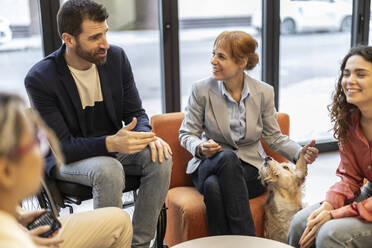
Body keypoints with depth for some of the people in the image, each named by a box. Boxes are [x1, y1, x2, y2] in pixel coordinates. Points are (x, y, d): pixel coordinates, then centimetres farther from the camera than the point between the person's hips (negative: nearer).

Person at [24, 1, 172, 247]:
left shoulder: (116, 57, -6)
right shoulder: (40, 78, -20)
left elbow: (136, 112, 1)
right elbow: (62, 146, -21)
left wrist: (147, 136, -23)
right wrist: (111, 144, -37)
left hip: (113, 145, 5)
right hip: (65, 158, -4)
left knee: (160, 158, -22)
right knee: (109, 170, -35)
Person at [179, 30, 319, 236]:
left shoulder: (264, 93, 0)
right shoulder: (202, 90, -3)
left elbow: (274, 137, 7)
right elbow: (187, 133, 3)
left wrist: (301, 153, -12)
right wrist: (200, 147, -20)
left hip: (249, 168, 0)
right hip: (209, 165, 1)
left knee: (214, 185, -35)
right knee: (227, 157, -37)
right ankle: (248, 241, -34)